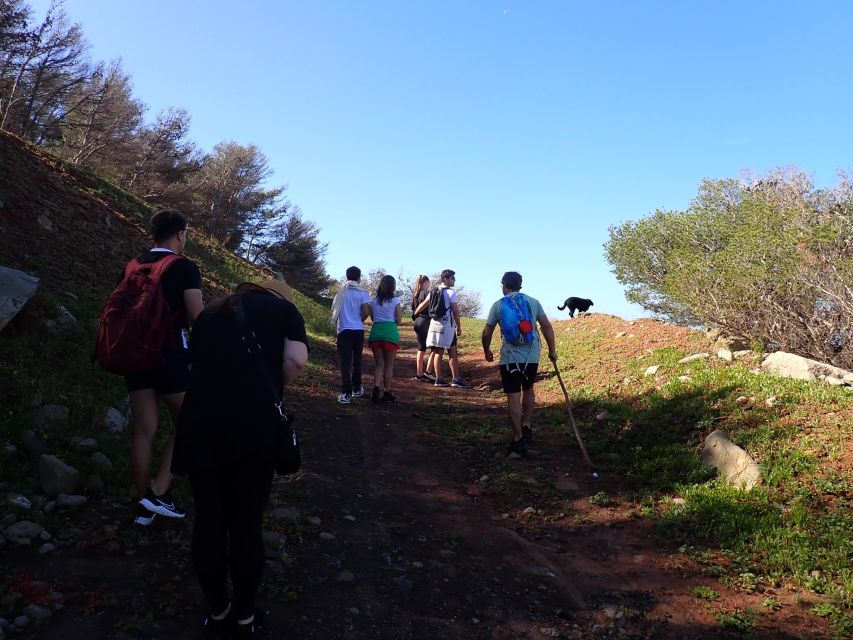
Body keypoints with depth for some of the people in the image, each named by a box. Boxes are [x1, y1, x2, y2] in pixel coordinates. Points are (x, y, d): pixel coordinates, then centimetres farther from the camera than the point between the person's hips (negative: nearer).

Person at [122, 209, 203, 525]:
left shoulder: (131, 267, 11)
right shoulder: (185, 267, -7)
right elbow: (197, 318, -14)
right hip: (170, 354, -6)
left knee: (143, 430, 8)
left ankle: (143, 504, 15)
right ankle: (158, 493, 0)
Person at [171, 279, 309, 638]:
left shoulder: (211, 312, 26)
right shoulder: (284, 309, 14)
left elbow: (195, 362, 23)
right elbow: (295, 361, -2)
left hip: (200, 422, 4)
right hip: (254, 424, -3)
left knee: (208, 519, 16)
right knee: (247, 522, 10)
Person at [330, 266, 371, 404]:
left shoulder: (341, 291, 5)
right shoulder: (363, 292, -2)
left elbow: (334, 309, 5)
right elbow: (365, 311, -10)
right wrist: (360, 321, 9)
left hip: (343, 330, 0)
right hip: (358, 330, 0)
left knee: (345, 361, -2)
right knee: (357, 360, 14)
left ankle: (346, 394, -9)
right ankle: (356, 389, 25)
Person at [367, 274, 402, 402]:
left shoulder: (374, 300, 8)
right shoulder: (395, 300, -3)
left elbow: (372, 318, 14)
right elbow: (398, 320, -3)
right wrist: (400, 313, 16)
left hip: (376, 332, 4)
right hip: (390, 333, -3)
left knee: (379, 364, 11)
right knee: (389, 365, 8)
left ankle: (376, 389, -9)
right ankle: (386, 393, 12)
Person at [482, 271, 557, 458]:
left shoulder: (498, 305, 1)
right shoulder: (533, 302, 6)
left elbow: (487, 333, 3)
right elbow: (547, 327, 0)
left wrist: (487, 351, 19)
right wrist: (552, 350, 8)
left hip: (510, 357, -3)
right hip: (532, 356, 3)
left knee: (513, 397, -2)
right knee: (528, 390, 24)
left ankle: (519, 440, -4)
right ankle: (527, 427, 27)